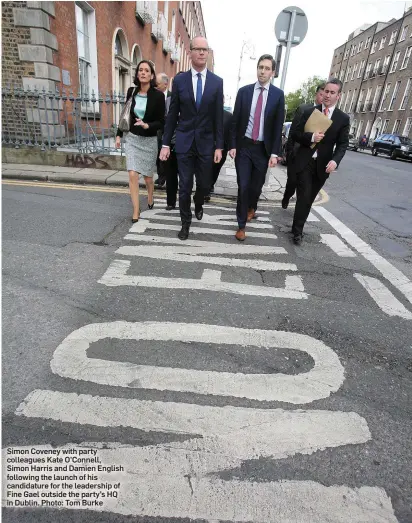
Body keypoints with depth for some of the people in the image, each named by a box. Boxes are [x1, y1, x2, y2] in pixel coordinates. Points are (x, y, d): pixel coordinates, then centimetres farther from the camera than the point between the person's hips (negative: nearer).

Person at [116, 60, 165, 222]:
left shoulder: (158, 95, -9)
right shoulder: (131, 91, 1)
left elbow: (161, 122, -9)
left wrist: (147, 126, -26)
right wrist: (119, 134, 10)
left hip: (149, 140, -2)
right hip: (132, 138, 2)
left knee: (147, 176, 11)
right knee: (132, 174, -11)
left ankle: (150, 197, 44)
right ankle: (136, 210, -1)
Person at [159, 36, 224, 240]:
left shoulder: (217, 82, 3)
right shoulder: (179, 80, 2)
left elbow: (218, 117, 2)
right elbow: (172, 115, 3)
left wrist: (219, 146, -3)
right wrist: (166, 143, 0)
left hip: (206, 142, 1)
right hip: (184, 141, 0)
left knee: (204, 184, 10)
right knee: (184, 185, 1)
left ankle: (198, 204, 44)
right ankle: (186, 222, 18)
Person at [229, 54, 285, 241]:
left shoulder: (278, 95, 0)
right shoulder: (244, 91, 2)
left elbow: (278, 126, -2)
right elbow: (235, 121, 3)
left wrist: (274, 153, -8)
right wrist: (232, 145, -4)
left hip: (263, 148, 0)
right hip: (244, 146, 0)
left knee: (257, 185, 11)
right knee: (243, 186, -3)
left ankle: (251, 208, 44)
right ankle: (241, 225, 7)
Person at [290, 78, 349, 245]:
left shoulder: (343, 118, 3)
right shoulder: (309, 112, 4)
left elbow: (343, 144, 0)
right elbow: (295, 134, 2)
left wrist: (335, 160, -20)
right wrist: (311, 137, -18)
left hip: (322, 165, 2)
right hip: (304, 162, -1)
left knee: (309, 199, 10)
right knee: (304, 197, -8)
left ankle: (297, 228, 26)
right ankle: (297, 231, 5)